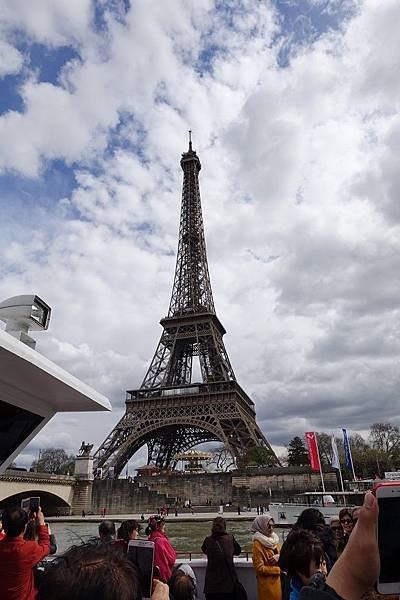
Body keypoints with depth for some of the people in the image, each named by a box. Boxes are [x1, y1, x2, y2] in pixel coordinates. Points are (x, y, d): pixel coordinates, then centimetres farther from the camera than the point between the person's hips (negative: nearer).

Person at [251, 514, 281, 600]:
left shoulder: (274, 540, 6)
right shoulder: (257, 544, -17)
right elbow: (260, 568, -17)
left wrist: (279, 557, -14)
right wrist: (279, 570, -15)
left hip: (278, 581, 7)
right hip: (267, 584, -6)